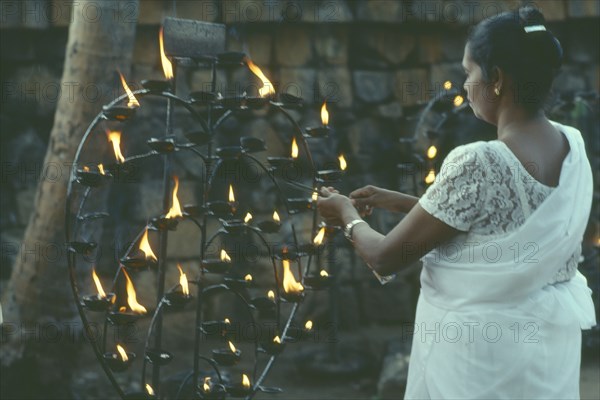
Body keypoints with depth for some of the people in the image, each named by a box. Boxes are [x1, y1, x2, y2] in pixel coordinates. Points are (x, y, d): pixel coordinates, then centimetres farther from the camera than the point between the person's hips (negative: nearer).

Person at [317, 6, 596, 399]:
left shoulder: (477, 163, -24)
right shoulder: (573, 144, -3)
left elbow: (386, 258, -14)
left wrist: (348, 215, 6)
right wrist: (396, 200, 14)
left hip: (479, 353, -7)